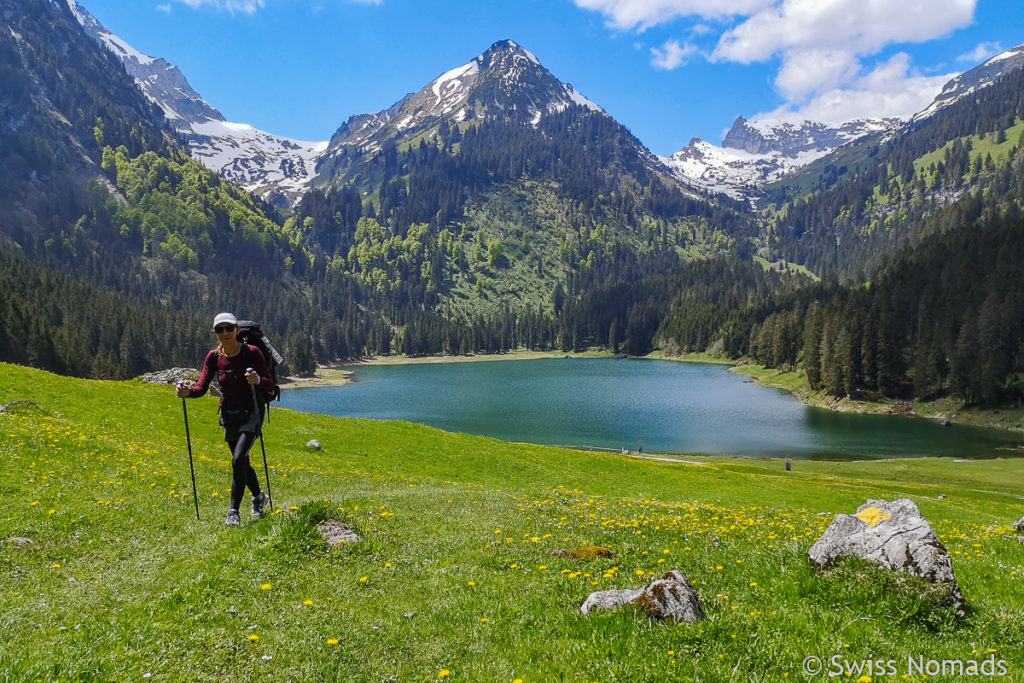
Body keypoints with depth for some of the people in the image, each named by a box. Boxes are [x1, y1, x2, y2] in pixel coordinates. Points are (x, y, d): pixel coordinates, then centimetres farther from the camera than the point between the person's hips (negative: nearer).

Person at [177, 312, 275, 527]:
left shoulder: (251, 352, -13)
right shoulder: (214, 357, -2)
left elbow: (271, 384, -14)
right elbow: (202, 386, -8)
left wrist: (258, 380, -35)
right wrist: (188, 392, -29)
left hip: (251, 412, -5)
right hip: (229, 414, 5)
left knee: (238, 459, -20)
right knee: (242, 462, 15)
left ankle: (234, 512, -11)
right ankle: (259, 497, 41)